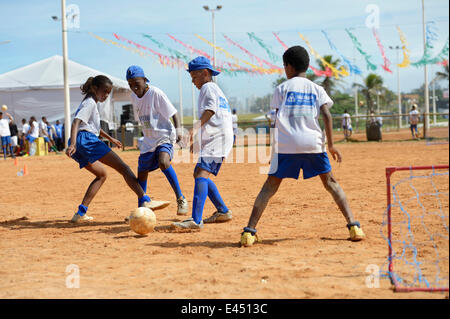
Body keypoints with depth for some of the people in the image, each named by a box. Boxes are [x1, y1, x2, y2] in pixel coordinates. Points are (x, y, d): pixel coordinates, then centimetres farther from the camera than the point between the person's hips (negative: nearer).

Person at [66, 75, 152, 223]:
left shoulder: (90, 103, 29)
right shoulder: (90, 103, -1)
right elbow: (76, 122, -16)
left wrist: (110, 139, 52)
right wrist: (73, 144, -28)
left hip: (78, 147, 10)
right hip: (86, 139, -10)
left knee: (101, 174, 25)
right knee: (122, 167, -15)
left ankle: (81, 213, 13)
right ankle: (144, 201, -31)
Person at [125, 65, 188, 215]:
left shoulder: (156, 93, -15)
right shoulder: (134, 96, 6)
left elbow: (173, 112, -14)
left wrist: (178, 129, -27)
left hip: (164, 136, -7)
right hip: (148, 141, 7)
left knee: (163, 162, -34)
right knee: (141, 174, 11)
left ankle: (180, 199, -23)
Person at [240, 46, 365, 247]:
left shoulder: (282, 88, 10)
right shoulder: (317, 89, 14)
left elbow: (277, 121, 5)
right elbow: (327, 116, 2)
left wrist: (274, 150, 9)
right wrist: (331, 145, 4)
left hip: (286, 145, -1)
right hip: (313, 143, 1)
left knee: (270, 186, 3)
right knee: (330, 183, 12)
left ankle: (249, 231, -5)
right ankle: (353, 225, 2)